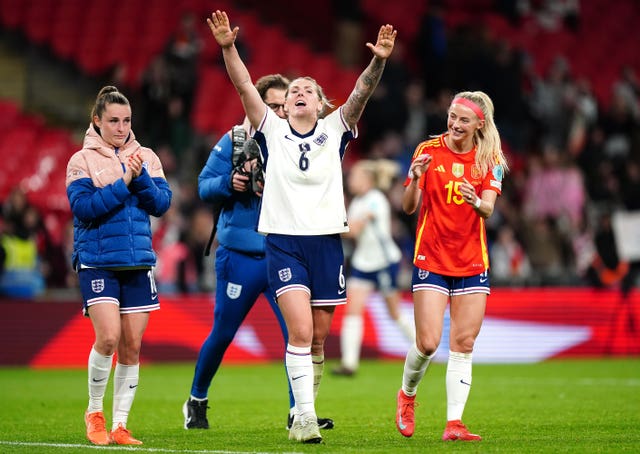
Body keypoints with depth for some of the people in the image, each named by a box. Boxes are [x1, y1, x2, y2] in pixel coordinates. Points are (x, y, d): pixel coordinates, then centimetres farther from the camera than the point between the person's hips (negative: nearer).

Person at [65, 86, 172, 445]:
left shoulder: (146, 157, 9)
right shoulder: (82, 160, -1)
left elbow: (162, 203, 1)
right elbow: (83, 206, -12)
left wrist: (140, 177, -13)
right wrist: (123, 183, -15)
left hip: (138, 262, 4)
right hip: (97, 261, -4)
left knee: (132, 346, 2)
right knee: (108, 337, -18)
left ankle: (120, 426, 10)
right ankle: (94, 412, 3)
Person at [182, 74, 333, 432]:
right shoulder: (234, 141, -2)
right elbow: (205, 186, -1)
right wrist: (228, 183, -21)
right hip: (240, 255, -2)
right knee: (223, 334, 8)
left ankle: (298, 410, -6)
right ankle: (197, 400, 29)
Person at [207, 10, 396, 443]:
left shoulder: (335, 130, 7)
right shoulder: (272, 131, 5)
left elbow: (362, 93, -8)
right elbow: (245, 86, -6)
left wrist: (379, 61, -25)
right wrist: (228, 47, -20)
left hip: (327, 241, 2)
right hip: (284, 241, -2)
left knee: (318, 338, 6)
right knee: (300, 332, -17)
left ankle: (303, 416, 22)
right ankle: (306, 419, -16)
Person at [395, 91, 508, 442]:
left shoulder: (489, 160, 0)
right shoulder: (428, 151, -3)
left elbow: (488, 209, -12)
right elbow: (408, 207, -6)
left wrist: (477, 203, -35)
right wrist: (415, 179, -26)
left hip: (472, 262, 2)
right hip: (430, 259, -2)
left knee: (464, 344, -2)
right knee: (427, 343, -8)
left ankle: (454, 423, 0)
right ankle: (407, 395, 20)